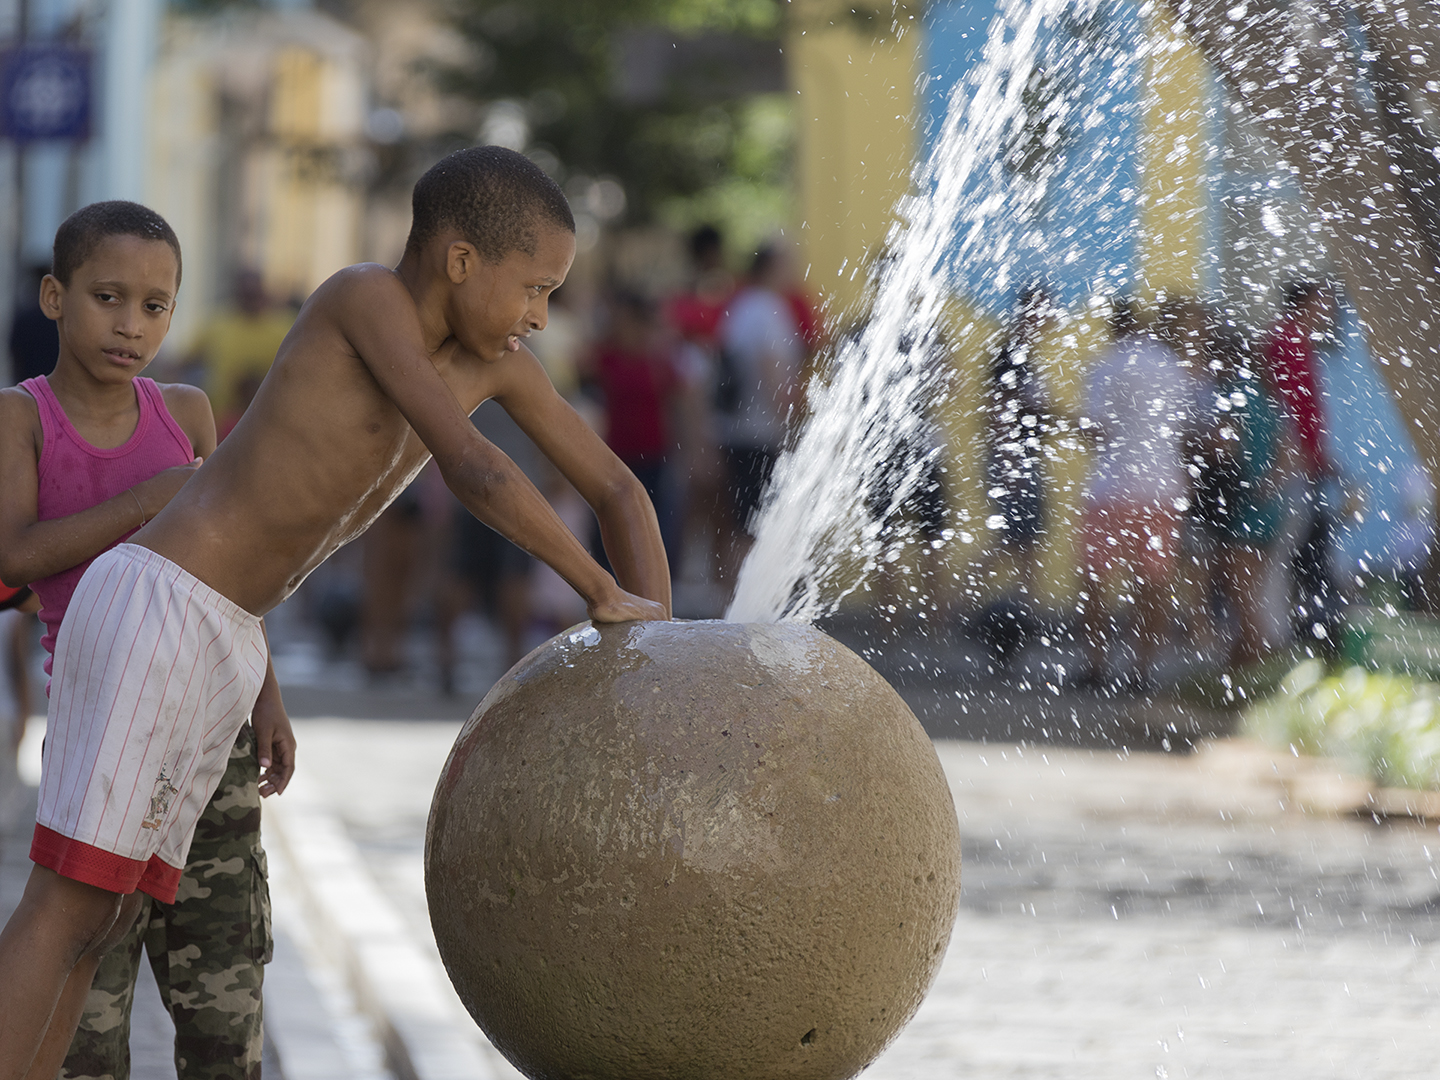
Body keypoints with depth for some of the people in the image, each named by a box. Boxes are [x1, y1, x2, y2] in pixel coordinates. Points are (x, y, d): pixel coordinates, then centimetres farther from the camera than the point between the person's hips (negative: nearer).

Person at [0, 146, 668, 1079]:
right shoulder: (367, 296, -13)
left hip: (228, 650, 9)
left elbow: (616, 488, 15)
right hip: (153, 607, -9)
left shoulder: (494, 361, 10)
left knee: (103, 923, 6)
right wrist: (607, 594, -14)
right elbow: (472, 468, -23)